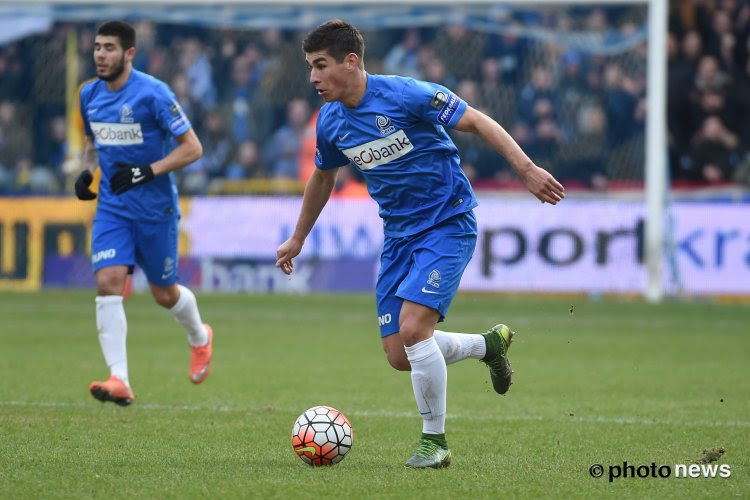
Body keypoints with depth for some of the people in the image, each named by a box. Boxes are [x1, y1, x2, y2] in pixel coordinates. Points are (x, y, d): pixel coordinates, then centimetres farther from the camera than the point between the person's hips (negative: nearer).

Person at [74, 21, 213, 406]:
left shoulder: (153, 93, -15)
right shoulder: (89, 95, 4)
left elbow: (192, 148, -14)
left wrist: (147, 172, -24)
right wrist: (86, 170, 2)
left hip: (155, 208, -4)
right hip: (112, 208, 4)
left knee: (164, 294, 8)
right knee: (108, 283, -16)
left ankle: (200, 338, 43)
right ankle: (119, 380, -20)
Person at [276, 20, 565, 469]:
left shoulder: (405, 94, -18)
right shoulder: (331, 122, 2)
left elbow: (477, 122, -13)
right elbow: (323, 178, 21)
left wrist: (527, 169, -22)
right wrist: (297, 240, 31)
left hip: (448, 224, -7)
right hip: (399, 234, 7)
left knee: (412, 327, -23)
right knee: (399, 356, 1)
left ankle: (435, 442, -5)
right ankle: (488, 344, 28)